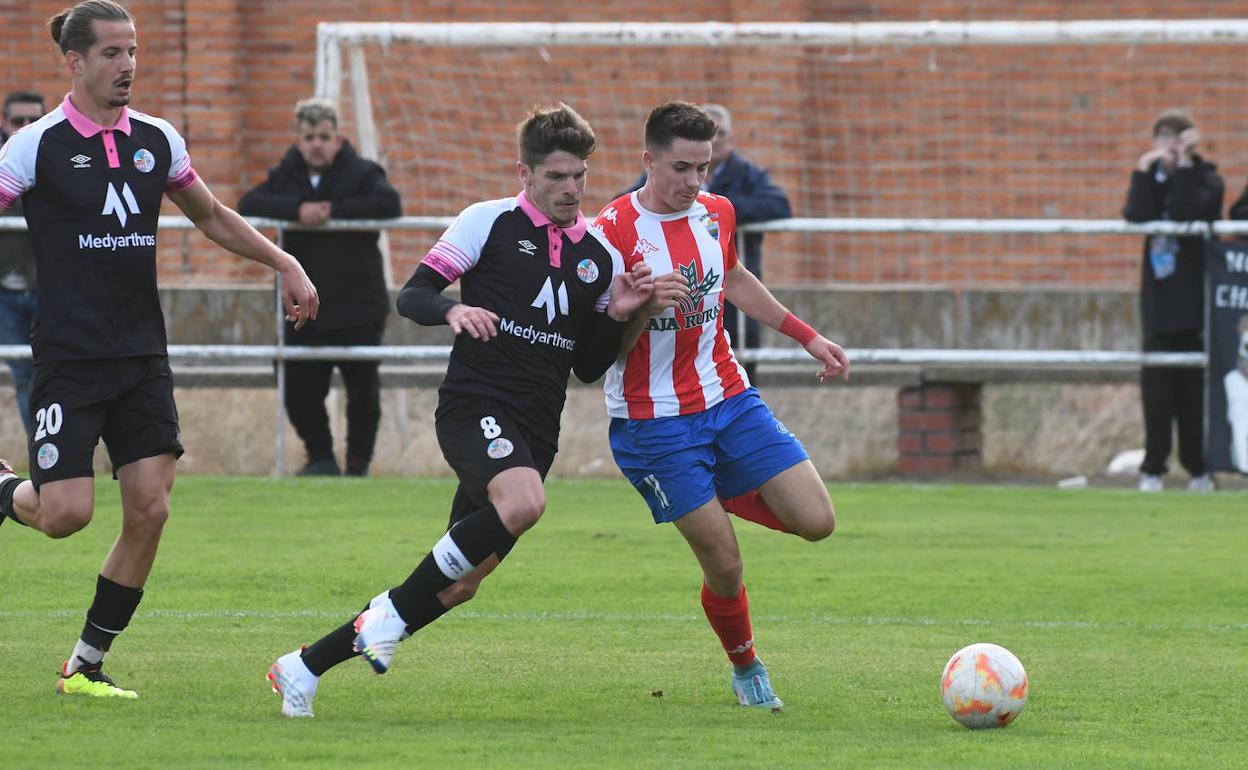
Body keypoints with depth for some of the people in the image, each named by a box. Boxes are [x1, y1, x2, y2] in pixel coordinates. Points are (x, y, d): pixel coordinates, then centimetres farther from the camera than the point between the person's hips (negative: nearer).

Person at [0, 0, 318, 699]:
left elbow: (213, 217, 23)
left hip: (142, 357, 5)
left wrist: (286, 264, 16)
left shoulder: (157, 140, 8)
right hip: (69, 357, -5)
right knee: (67, 513, -13)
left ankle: (86, 666, 8)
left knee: (149, 510, -5)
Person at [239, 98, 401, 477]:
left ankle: (359, 464, 17)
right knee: (300, 393, 3)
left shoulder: (361, 173, -3)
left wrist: (333, 211, -20)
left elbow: (389, 203, -22)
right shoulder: (287, 176, 8)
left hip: (357, 310, -3)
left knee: (363, 392, 1)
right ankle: (321, 458, 23)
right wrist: (297, 210, -23)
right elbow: (248, 204, -7)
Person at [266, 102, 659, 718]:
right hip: (476, 405, -6)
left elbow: (589, 368, 17)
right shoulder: (490, 222, 0)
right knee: (523, 503, -36)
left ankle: (304, 668, 13)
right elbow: (411, 294, -3)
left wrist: (616, 315, -1)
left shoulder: (600, 256, 13)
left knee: (460, 585, 2)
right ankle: (393, 610, -20)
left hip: (535, 433, 6)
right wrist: (452, 309, -24)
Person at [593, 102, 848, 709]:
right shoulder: (612, 233, -15)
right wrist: (643, 309, -32)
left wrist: (807, 337, 27)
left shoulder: (717, 214, 3)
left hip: (730, 400, 5)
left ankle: (727, 499, 23)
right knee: (724, 565, -7)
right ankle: (747, 672, 20)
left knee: (816, 522, -6)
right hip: (655, 424, -5)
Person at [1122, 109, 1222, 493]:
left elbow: (1185, 212, -19)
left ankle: (1199, 468, 2)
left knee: (1195, 389, -3)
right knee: (1156, 389, -1)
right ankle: (1153, 468, 3)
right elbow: (1135, 215, -7)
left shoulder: (1206, 180, 1)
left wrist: (1183, 164, -16)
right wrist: (1145, 170, -12)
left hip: (1195, 303, -3)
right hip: (1159, 303, 3)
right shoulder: (1153, 180, 12)